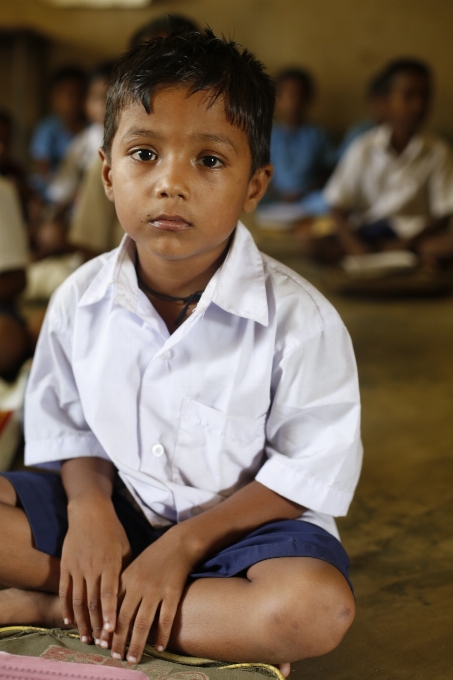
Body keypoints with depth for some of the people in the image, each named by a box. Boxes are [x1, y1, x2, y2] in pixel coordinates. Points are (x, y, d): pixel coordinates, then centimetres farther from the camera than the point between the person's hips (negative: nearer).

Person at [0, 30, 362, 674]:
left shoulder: (298, 318, -17)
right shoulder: (81, 300, -6)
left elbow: (310, 471, -14)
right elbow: (65, 427, 4)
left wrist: (184, 543, -20)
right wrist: (87, 504, -17)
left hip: (237, 520, -2)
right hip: (113, 506, 3)